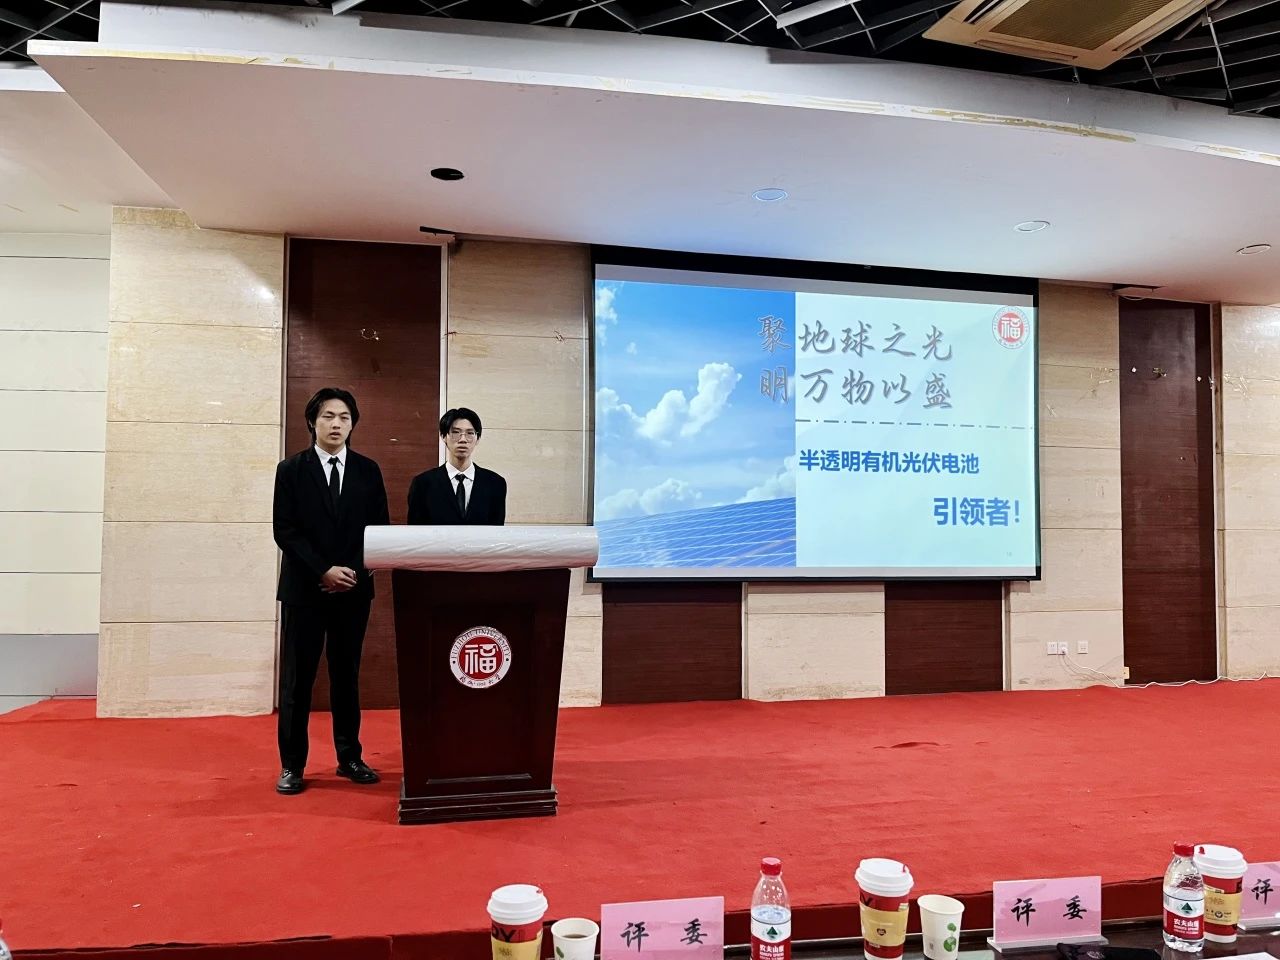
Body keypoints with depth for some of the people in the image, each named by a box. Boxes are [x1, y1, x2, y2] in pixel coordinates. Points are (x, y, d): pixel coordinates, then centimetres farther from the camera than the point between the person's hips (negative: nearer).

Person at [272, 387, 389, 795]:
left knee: (347, 676, 10)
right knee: (297, 679, 3)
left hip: (354, 589, 2)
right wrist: (323, 571, -13)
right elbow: (284, 531, -4)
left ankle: (349, 757, 19)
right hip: (304, 589, -2)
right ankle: (292, 764, 12)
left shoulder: (368, 471, 7)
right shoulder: (291, 469, 2)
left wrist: (354, 571, -8)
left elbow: (380, 527, 6)